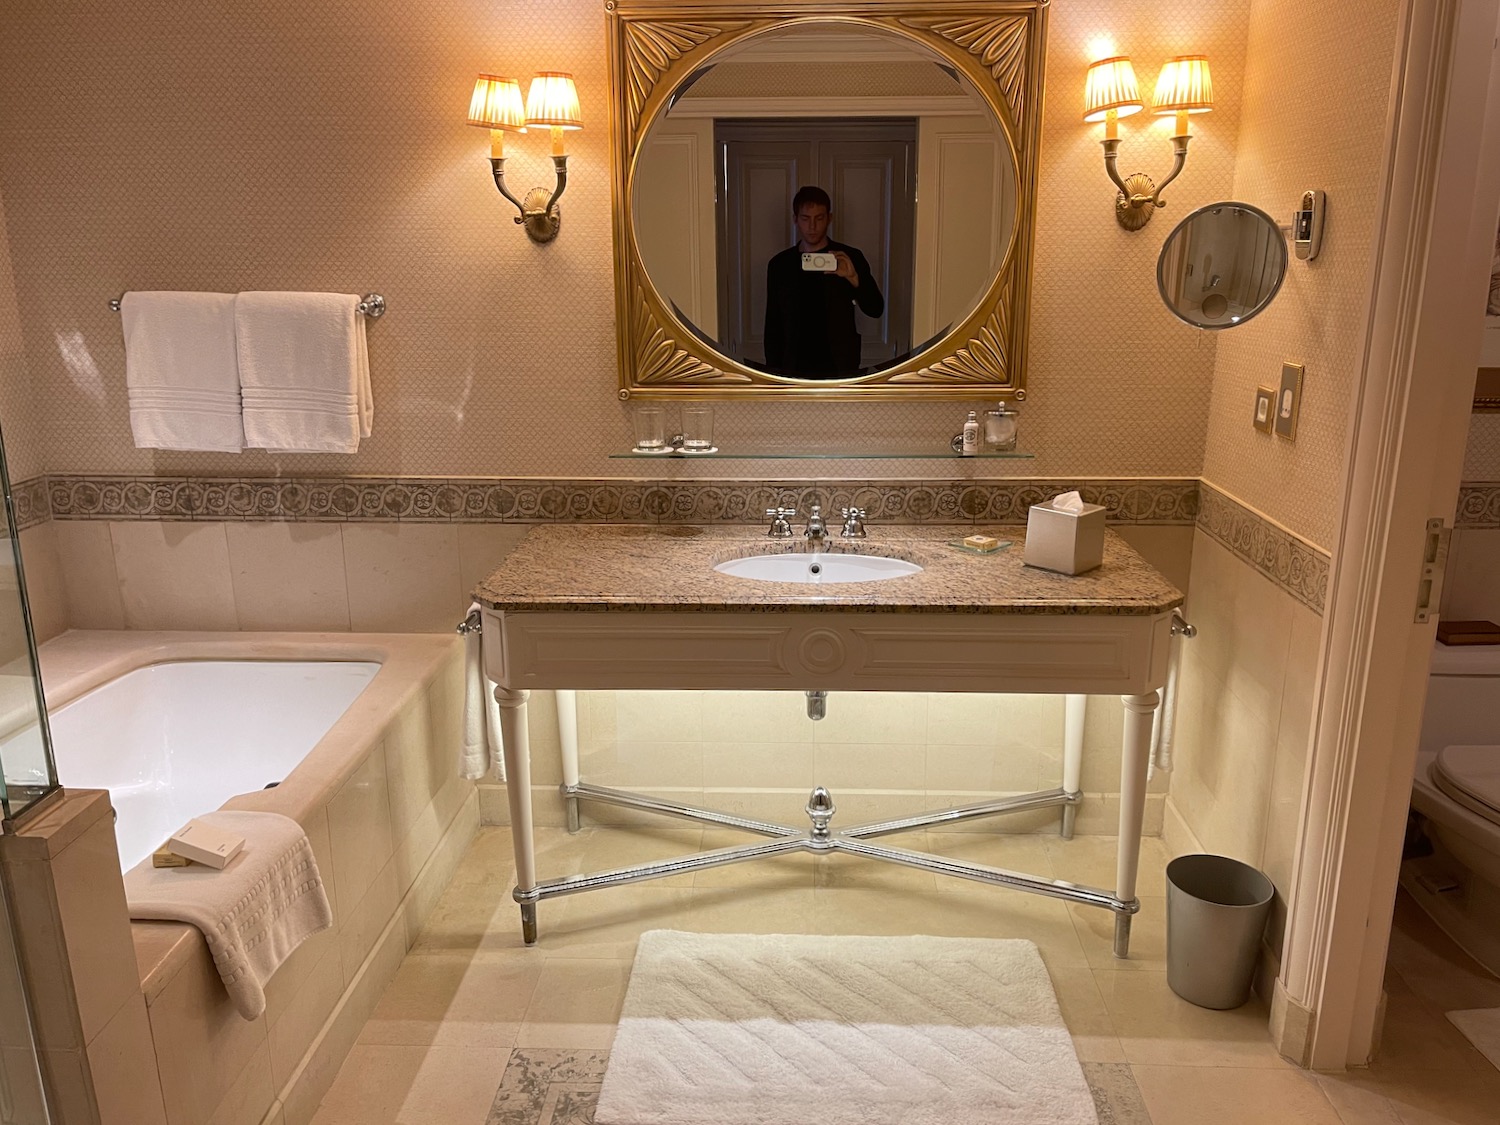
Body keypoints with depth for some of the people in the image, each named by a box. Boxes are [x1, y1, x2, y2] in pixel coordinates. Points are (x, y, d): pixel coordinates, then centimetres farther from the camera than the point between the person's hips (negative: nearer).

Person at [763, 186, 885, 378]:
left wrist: (853, 278, -24)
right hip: (796, 371, 1)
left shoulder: (849, 258, 1)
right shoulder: (779, 264, 6)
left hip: (840, 369, -1)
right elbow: (773, 326, 9)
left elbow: (876, 309, -6)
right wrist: (774, 375, 3)